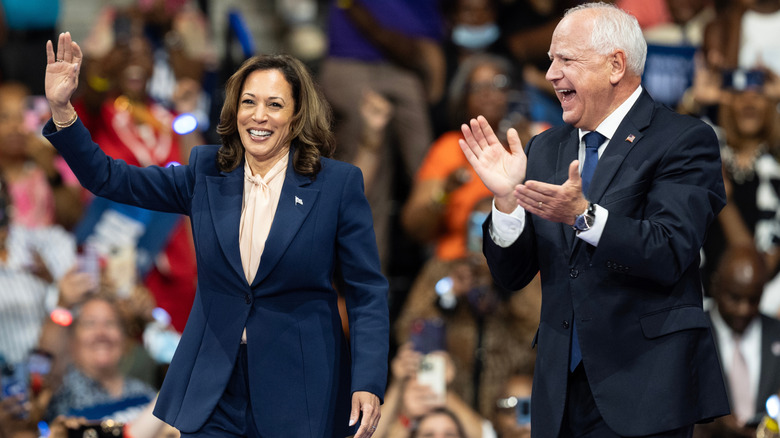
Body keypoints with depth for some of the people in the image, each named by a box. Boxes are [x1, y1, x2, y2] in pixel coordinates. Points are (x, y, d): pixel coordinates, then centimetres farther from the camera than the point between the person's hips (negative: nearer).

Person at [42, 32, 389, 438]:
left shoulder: (339, 184, -4)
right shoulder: (206, 173, 6)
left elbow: (367, 293, -3)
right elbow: (107, 178, 7)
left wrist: (369, 384, -12)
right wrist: (62, 109, -7)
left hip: (301, 393, -3)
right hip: (213, 393, 3)